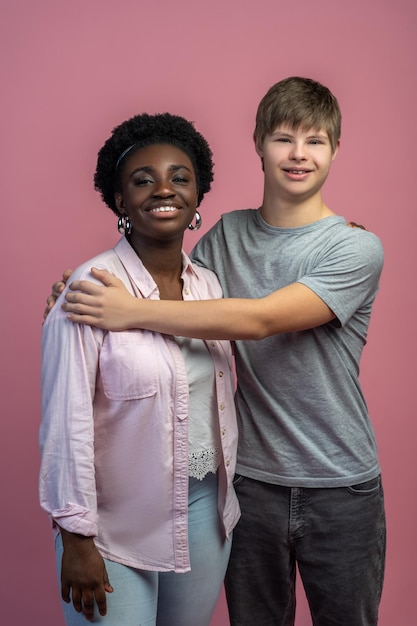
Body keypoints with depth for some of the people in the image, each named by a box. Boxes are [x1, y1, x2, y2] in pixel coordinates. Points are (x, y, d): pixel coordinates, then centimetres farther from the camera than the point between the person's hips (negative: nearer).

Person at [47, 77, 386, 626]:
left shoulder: (357, 248, -13)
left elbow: (260, 318, -25)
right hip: (251, 480, 3)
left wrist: (134, 312, -26)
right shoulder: (229, 234, 2)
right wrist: (87, 290, -10)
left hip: (339, 491, -3)